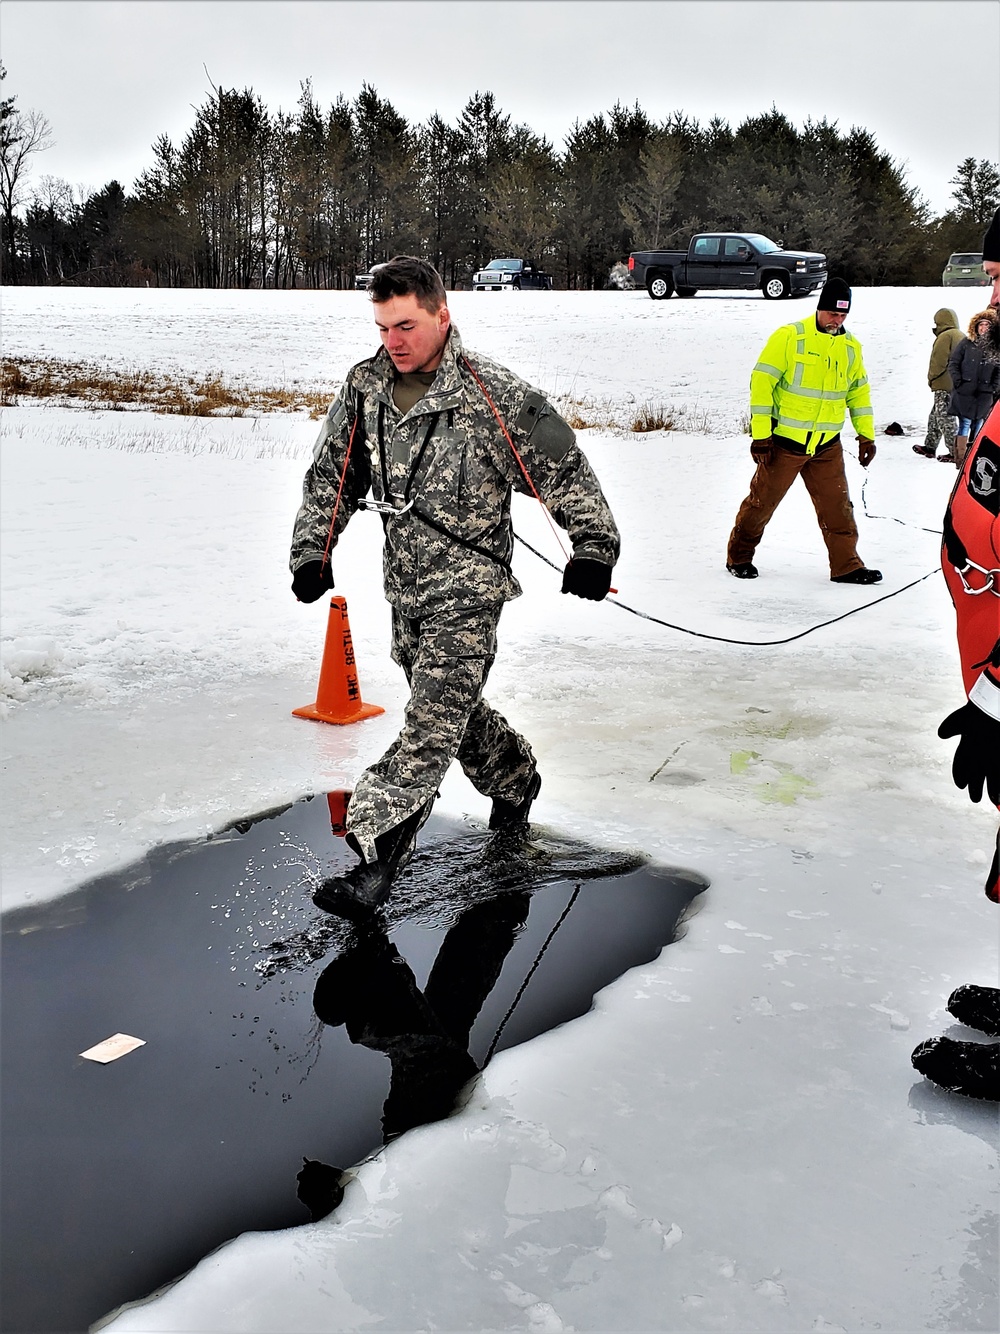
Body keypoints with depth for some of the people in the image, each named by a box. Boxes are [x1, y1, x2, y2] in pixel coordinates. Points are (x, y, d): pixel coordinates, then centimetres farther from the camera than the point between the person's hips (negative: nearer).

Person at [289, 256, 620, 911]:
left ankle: (376, 856, -12)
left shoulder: (496, 395, -15)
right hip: (404, 584, 6)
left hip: (470, 585, -6)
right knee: (453, 706, 19)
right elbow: (330, 476, 12)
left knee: (435, 717, -12)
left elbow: (565, 469, -8)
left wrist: (593, 547, -8)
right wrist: (312, 553, 6)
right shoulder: (364, 388, 2)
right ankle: (516, 778, 45)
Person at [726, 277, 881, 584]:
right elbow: (762, 382, -12)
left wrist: (866, 435, 12)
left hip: (827, 444, 4)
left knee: (837, 504, 3)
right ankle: (738, 557, 21)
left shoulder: (851, 347, 7)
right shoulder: (789, 337, -10)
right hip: (784, 441, -4)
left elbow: (859, 391, 19)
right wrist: (760, 435, -16)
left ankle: (846, 566, 10)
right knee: (762, 500, 6)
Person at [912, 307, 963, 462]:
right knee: (935, 416, 18)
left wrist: (931, 378, -2)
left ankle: (955, 452, -9)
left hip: (944, 385, -9)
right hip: (957, 384, 9)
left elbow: (938, 362, -16)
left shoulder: (945, 336, -12)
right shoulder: (962, 336, 16)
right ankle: (930, 447, 25)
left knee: (944, 417, -6)